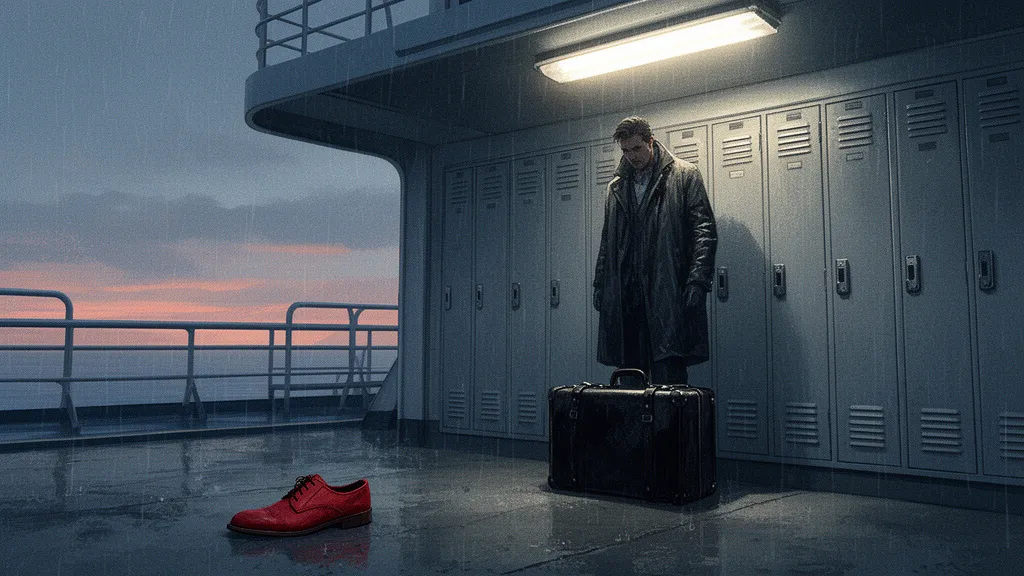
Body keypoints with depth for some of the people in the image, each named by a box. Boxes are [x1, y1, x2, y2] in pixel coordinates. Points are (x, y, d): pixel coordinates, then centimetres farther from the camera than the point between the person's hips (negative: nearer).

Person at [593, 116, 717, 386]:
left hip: (668, 292, -5)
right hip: (625, 295, 5)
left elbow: (704, 230, -1)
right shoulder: (616, 186, 21)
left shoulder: (684, 175, 6)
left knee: (669, 378, -8)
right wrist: (600, 284, 14)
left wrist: (698, 280, -12)